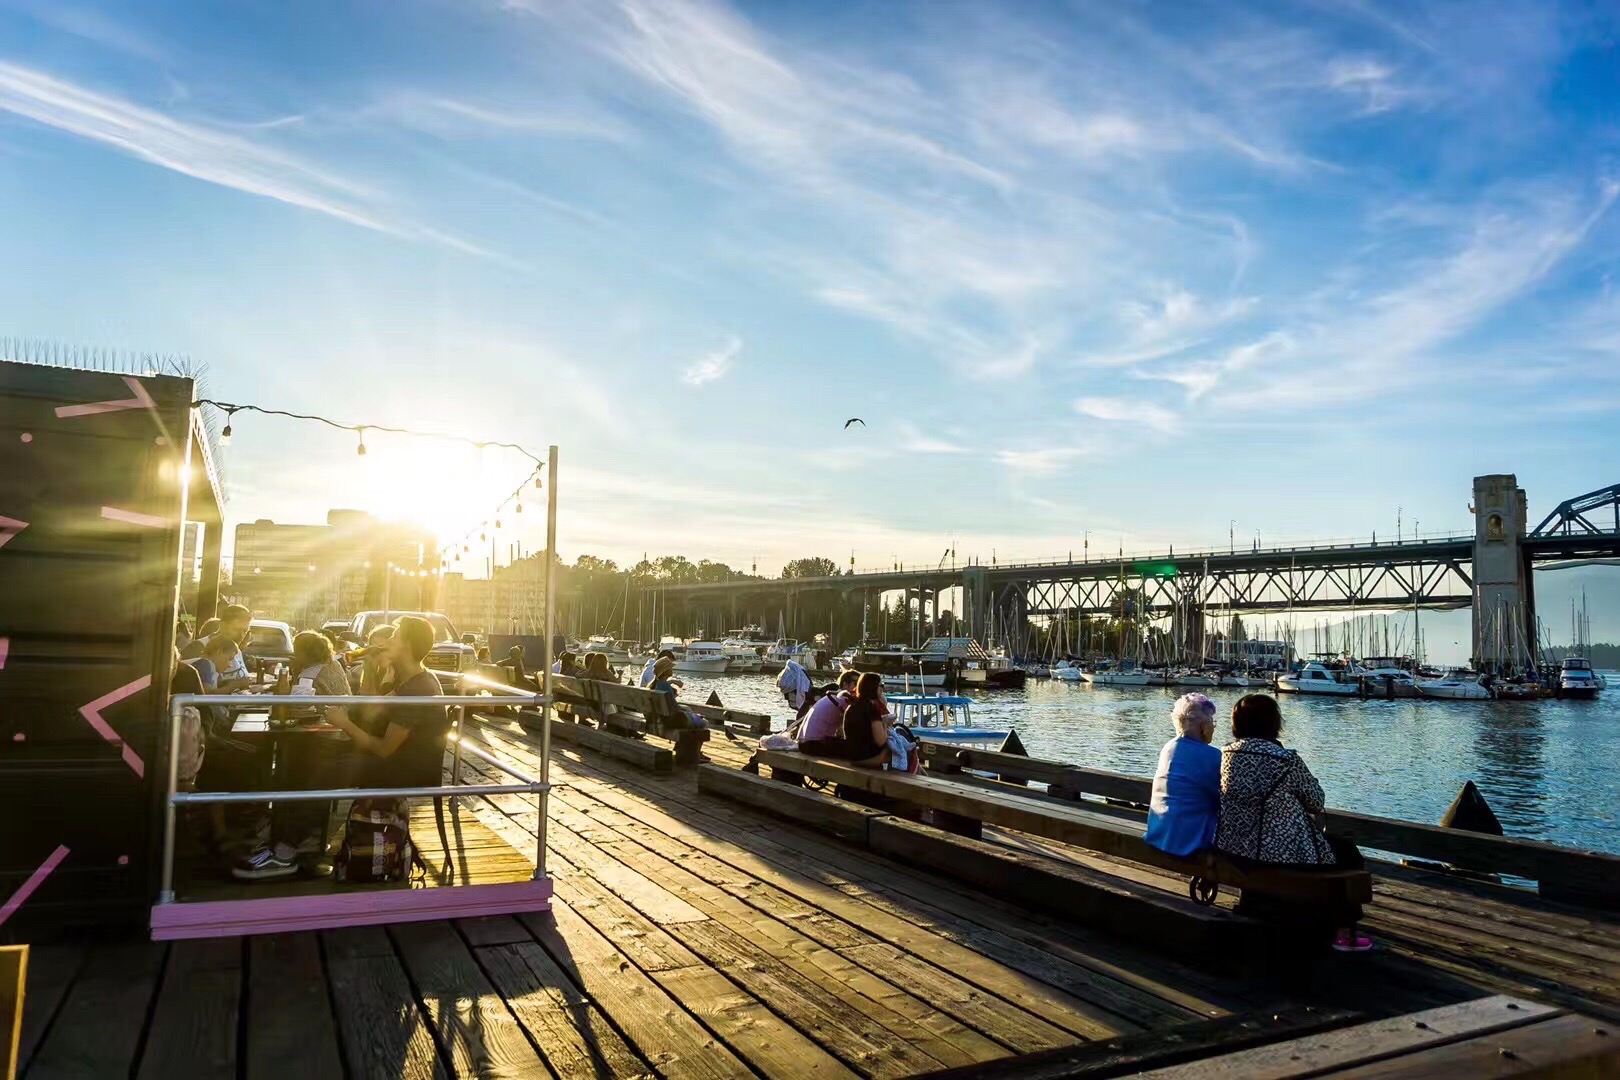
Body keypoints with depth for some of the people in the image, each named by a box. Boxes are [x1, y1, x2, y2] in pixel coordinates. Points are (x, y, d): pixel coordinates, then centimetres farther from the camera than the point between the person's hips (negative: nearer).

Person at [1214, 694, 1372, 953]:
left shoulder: (1227, 754, -2)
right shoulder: (1286, 759, -20)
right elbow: (1316, 801, -6)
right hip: (1280, 853, -7)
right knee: (1347, 854, 18)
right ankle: (1344, 933, 25)